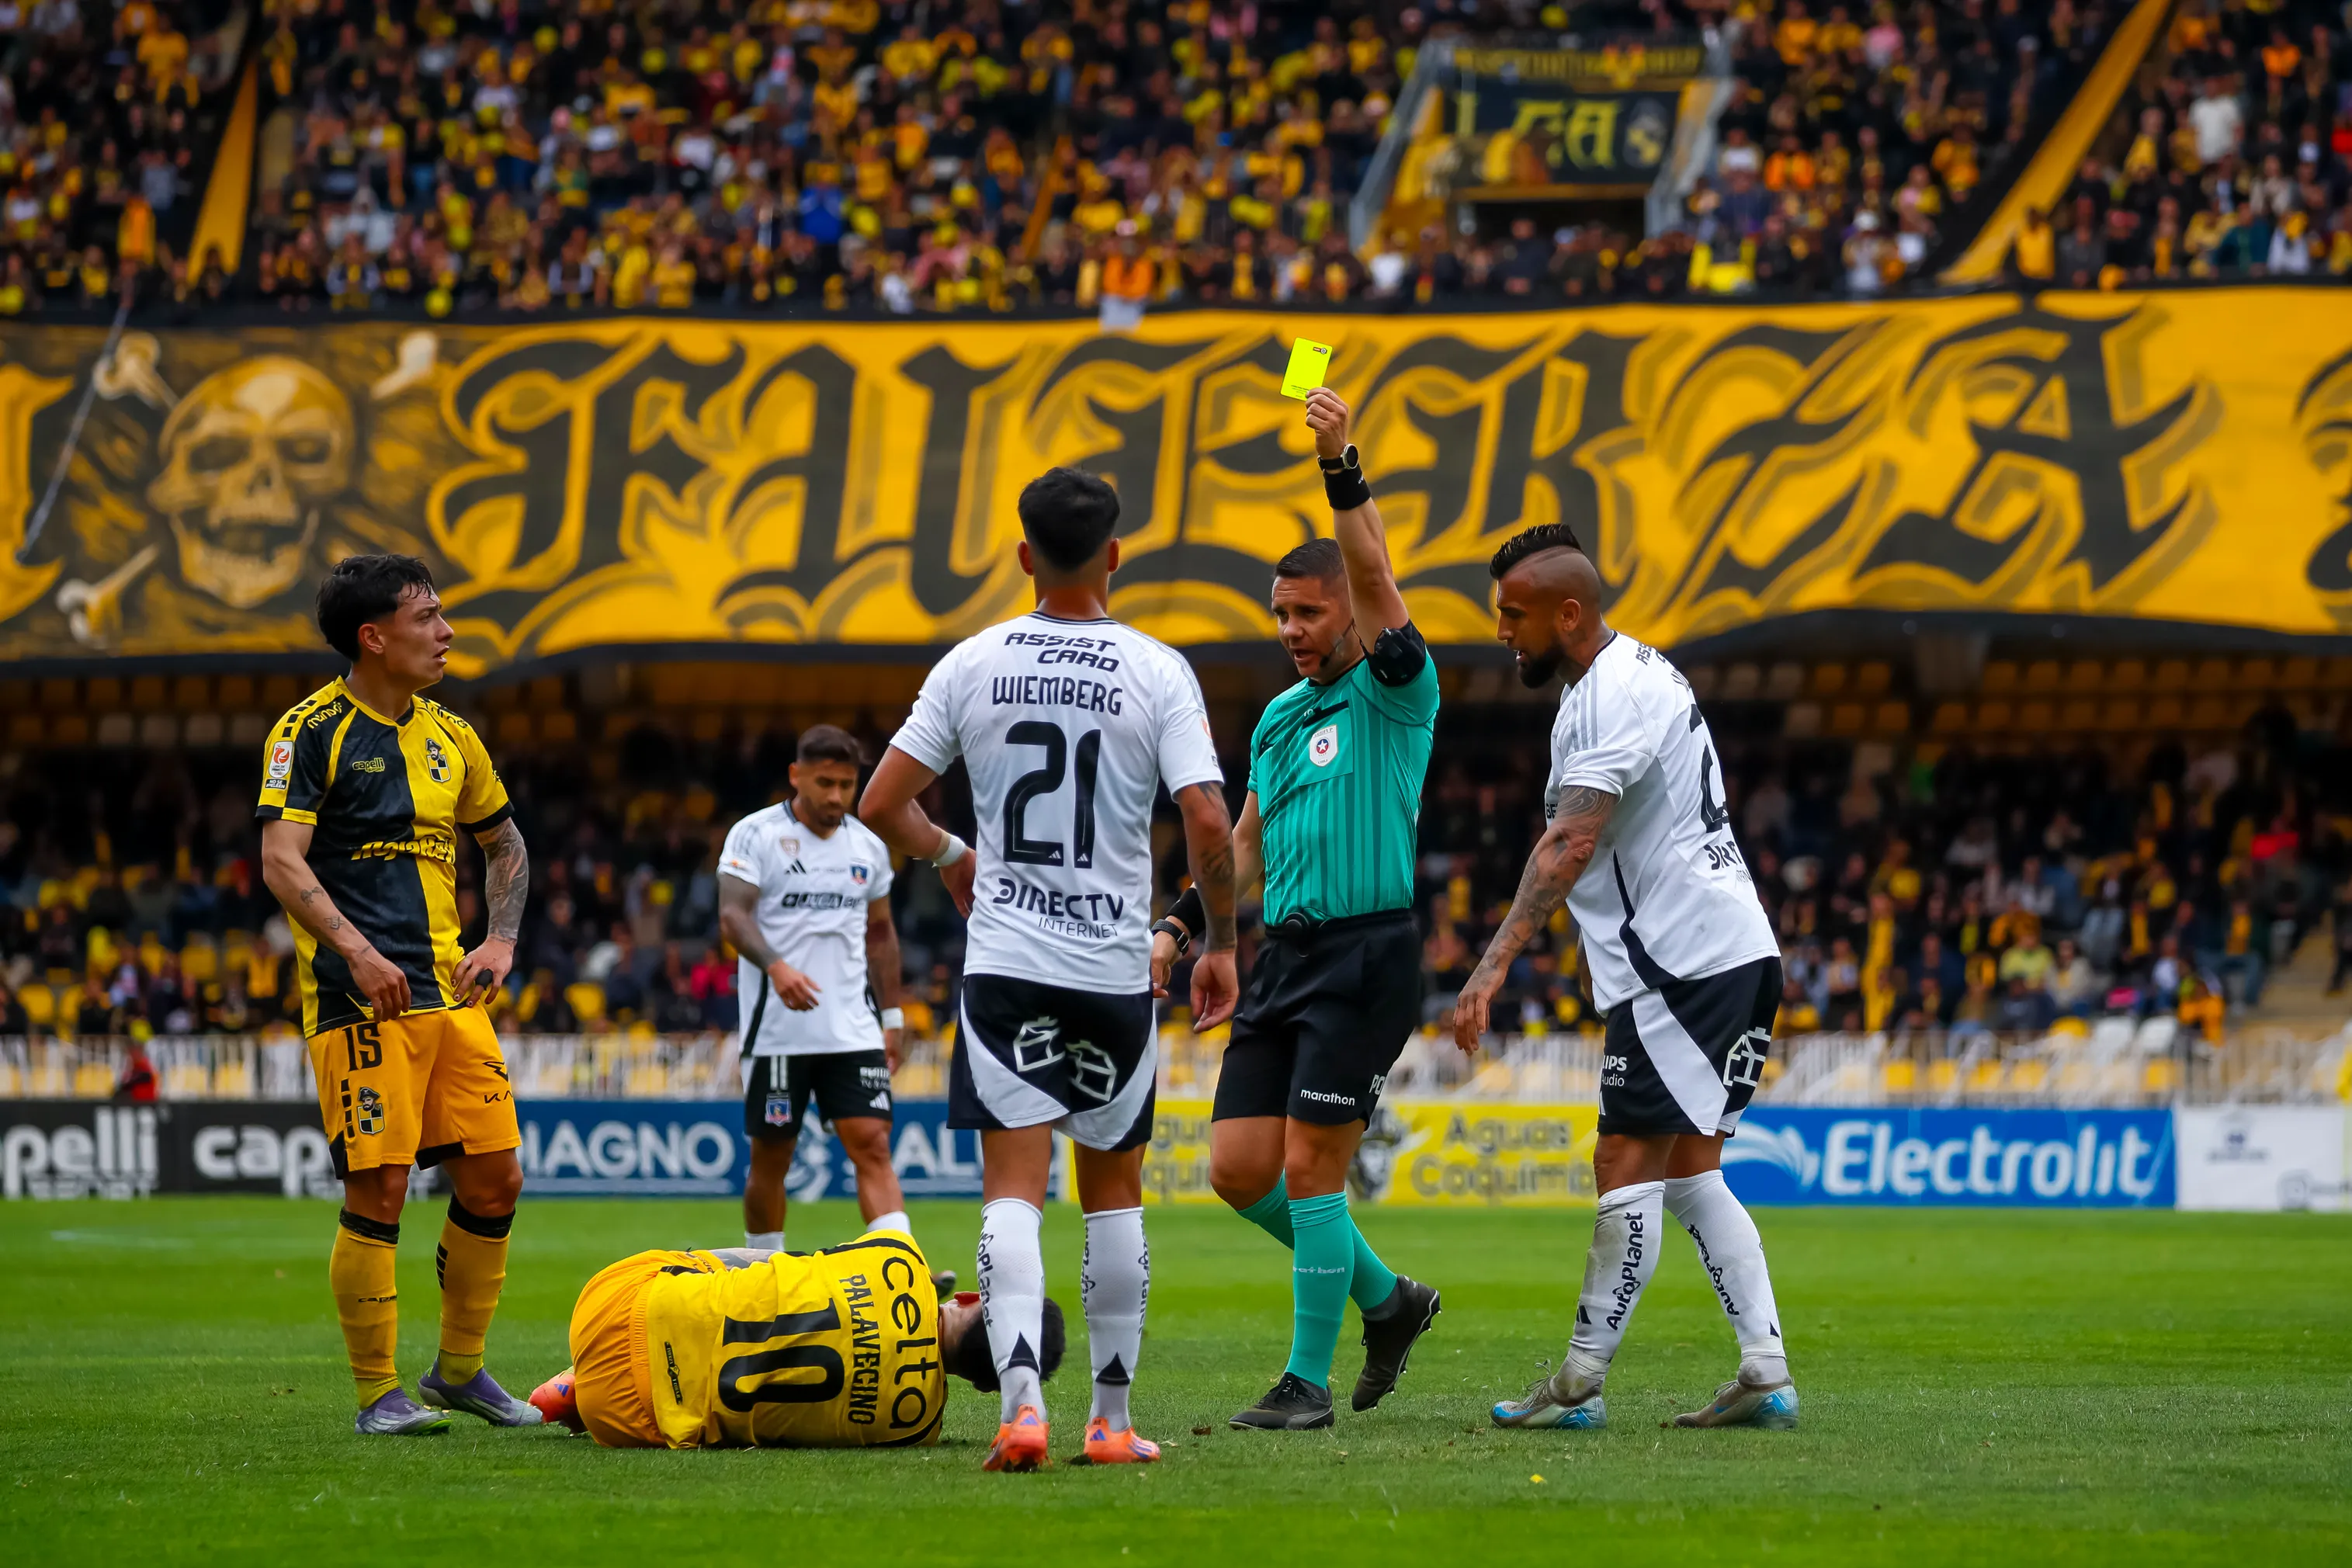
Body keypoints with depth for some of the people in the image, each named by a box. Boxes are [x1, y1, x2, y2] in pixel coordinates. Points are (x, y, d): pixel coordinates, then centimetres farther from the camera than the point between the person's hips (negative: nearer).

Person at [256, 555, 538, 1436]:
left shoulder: (449, 736, 15)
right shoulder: (312, 732, -5)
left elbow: (504, 844, 28)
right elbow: (282, 862, -14)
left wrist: (501, 941, 11)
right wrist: (357, 951, -25)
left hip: (451, 992, 7)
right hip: (360, 999, -7)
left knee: (494, 1180, 5)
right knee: (378, 1191, -9)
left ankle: (460, 1369, 21)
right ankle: (378, 1395, 0)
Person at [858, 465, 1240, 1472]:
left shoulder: (971, 665, 0)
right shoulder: (1157, 673, -6)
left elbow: (881, 805, 2)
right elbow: (1207, 825, -13)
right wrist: (1220, 944, 2)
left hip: (1005, 967, 0)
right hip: (1115, 971, 0)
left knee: (1013, 1188, -3)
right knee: (1115, 1190, 14)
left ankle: (1021, 1400, -22)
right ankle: (1111, 1419, 17)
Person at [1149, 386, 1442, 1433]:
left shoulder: (1394, 693, -4)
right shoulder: (1279, 718, 17)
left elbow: (1375, 579, -21)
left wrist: (1339, 466, -31)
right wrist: (1180, 929, 13)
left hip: (1367, 955, -8)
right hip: (1284, 955, 8)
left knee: (1309, 1169, -10)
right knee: (1239, 1169, 2)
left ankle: (1309, 1379, -1)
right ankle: (1386, 1300, 21)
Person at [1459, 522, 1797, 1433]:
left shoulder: (1616, 696, -16)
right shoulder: (1636, 672, 17)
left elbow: (1571, 843, -27)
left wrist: (1495, 964, -33)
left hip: (1683, 959, -11)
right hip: (1732, 950, 11)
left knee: (1627, 1164, -6)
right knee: (1686, 1171, 11)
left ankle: (1580, 1383, -3)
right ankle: (1766, 1374, 7)